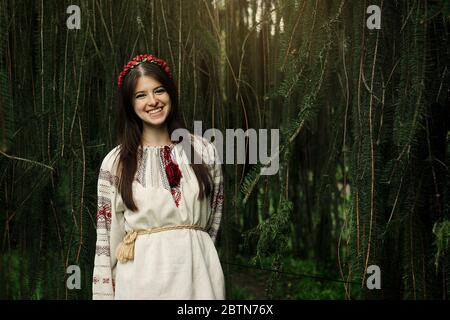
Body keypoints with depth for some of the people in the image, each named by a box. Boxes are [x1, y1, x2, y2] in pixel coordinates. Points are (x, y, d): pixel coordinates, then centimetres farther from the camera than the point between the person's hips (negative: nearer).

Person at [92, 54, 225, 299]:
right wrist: (104, 293, -1)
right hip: (142, 276, -1)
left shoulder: (204, 150, 2)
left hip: (197, 271, 1)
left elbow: (214, 220, 11)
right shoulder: (115, 162, 0)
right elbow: (106, 238, 1)